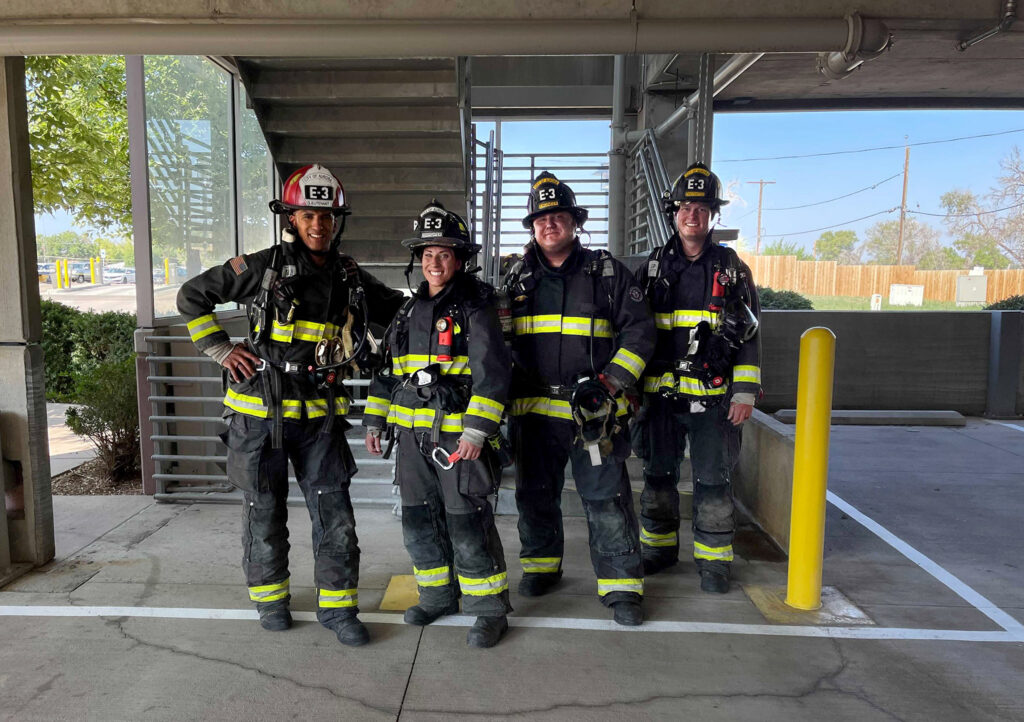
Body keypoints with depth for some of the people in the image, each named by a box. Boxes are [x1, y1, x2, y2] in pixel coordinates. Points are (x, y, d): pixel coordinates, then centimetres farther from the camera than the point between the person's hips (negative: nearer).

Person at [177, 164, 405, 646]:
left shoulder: (350, 278, 6)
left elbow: (398, 310, 20)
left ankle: (337, 605, 15)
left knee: (335, 512, 1)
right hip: (260, 411, -2)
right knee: (264, 510, 11)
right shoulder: (262, 267, -5)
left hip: (320, 414, 3)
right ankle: (270, 598, 31)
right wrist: (221, 350, -3)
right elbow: (192, 297, 3)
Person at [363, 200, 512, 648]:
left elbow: (492, 372, -14)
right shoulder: (410, 310, 15)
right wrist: (374, 421, 18)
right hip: (413, 434, 7)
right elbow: (387, 368, 22)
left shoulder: (474, 307, -6)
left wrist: (477, 432, -21)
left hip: (458, 434, -7)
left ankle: (490, 610, 12)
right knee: (419, 520, 14)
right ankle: (437, 596, 32)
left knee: (467, 525, -4)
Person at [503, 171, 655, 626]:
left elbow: (639, 330, 0)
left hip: (593, 411, -3)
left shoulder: (607, 272, 2)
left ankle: (621, 586, 13)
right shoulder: (518, 278, 11)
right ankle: (541, 565, 35)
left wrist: (609, 383, -11)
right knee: (535, 495, 15)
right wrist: (507, 389, 7)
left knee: (606, 499, 0)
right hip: (533, 410, 4)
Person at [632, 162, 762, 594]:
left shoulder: (731, 268, 4)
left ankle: (713, 560, 17)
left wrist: (745, 392, -5)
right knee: (658, 474, 12)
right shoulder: (653, 267, 8)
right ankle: (659, 548, 28)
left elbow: (749, 335, 2)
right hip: (660, 392, 2)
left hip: (712, 395, -2)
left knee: (712, 479, 4)